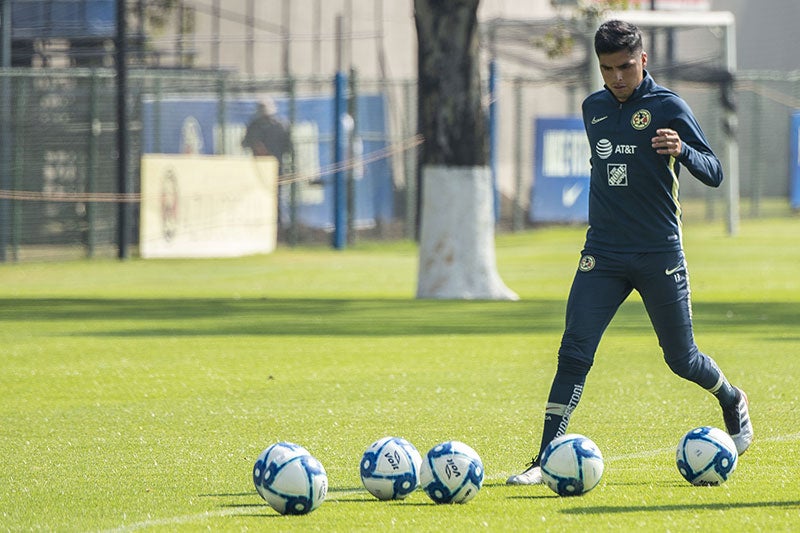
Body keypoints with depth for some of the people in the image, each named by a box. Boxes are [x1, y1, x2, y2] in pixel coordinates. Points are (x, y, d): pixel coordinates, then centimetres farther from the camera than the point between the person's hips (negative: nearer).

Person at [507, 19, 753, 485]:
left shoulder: (667, 106, -7)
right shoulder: (594, 108, 9)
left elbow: (714, 173, -9)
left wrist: (681, 150, -28)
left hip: (659, 255, -3)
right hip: (602, 255, 3)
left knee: (681, 359, 8)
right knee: (574, 353, -11)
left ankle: (734, 403, 39)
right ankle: (546, 461, -12)